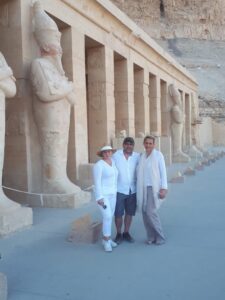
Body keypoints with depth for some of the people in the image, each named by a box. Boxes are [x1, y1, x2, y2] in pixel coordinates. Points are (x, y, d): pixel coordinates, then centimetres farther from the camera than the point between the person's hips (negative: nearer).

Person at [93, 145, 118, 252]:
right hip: (102, 194, -7)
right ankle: (107, 241, -3)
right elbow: (97, 182, -19)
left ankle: (106, 239, 22)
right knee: (107, 216, -15)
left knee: (109, 216, 10)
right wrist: (99, 198, -22)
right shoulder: (98, 165, -16)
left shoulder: (113, 162, 7)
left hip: (112, 193, 8)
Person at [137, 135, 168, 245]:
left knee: (151, 212, -12)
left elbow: (163, 172, -7)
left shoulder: (158, 155, -5)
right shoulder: (141, 156, 11)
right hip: (143, 189, 5)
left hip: (154, 188, -5)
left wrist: (164, 188, -14)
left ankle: (160, 236, 5)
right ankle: (151, 237, 16)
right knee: (145, 213, 4)